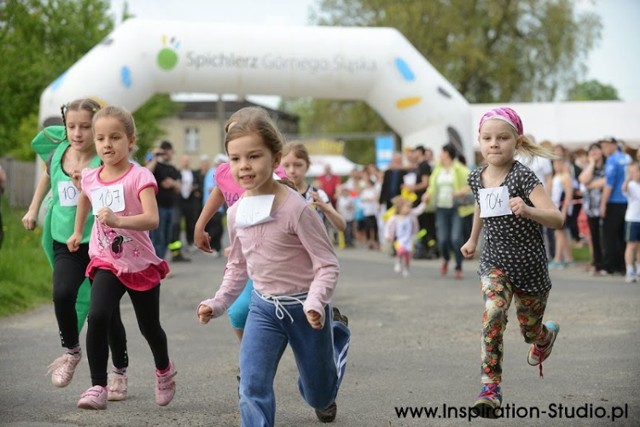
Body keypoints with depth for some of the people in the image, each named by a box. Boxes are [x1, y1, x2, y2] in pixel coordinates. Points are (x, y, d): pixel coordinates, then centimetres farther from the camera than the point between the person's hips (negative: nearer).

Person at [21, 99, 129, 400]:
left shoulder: (104, 162, -11)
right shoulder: (57, 152, 3)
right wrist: (33, 209, 24)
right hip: (65, 242, 3)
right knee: (62, 294, -22)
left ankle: (119, 373, 22)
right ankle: (71, 351, 4)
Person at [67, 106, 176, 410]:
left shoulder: (140, 177, -18)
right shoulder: (90, 179, -2)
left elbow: (152, 219, -32)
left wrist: (118, 220, -47)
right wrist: (77, 232, 32)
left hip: (140, 264, -2)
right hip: (106, 262, 3)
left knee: (149, 327, 14)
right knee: (97, 317, -23)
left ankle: (164, 370, 45)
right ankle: (98, 387, -19)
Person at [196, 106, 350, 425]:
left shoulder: (296, 208, -23)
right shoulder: (236, 213, -3)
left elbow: (327, 264, -19)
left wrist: (315, 303, -34)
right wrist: (218, 303, 3)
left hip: (303, 309, -4)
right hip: (264, 307, 4)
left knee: (318, 396, 17)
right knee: (252, 387, -15)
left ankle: (335, 331, 48)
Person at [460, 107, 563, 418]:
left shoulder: (522, 177, -18)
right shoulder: (477, 178, -2)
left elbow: (557, 219, -26)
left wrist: (527, 210, -43)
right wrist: (473, 238, 31)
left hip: (528, 263, -3)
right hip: (495, 261, 3)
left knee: (530, 330, 13)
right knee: (493, 314, -24)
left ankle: (547, 334, 52)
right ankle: (490, 387, -22)